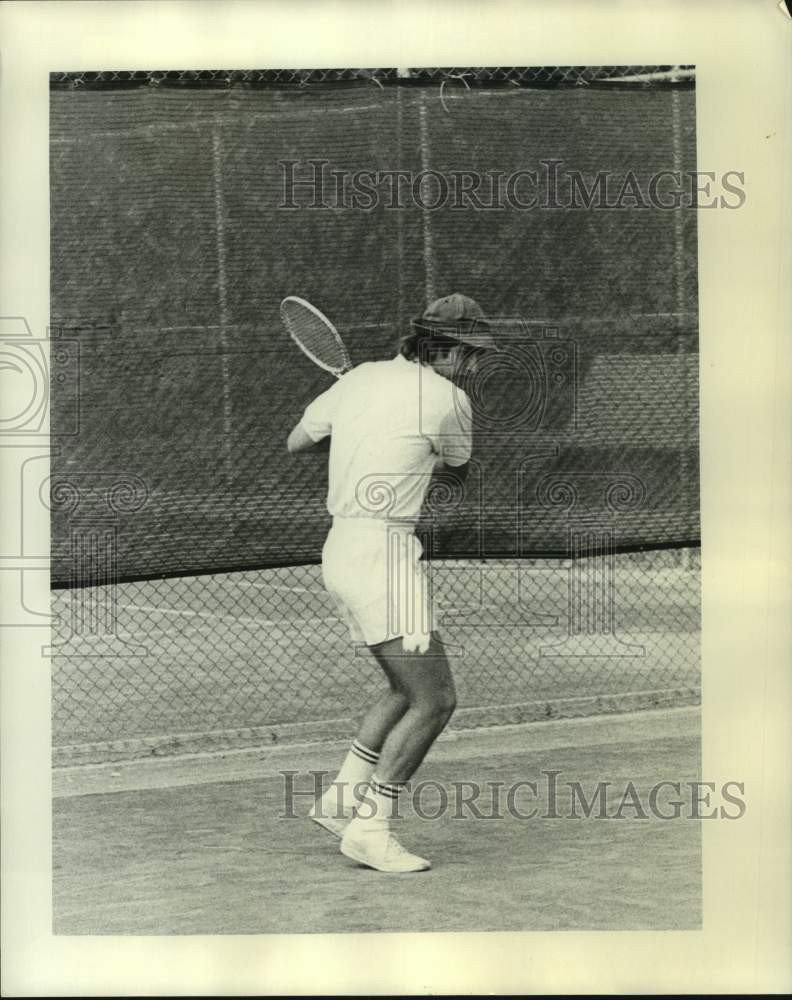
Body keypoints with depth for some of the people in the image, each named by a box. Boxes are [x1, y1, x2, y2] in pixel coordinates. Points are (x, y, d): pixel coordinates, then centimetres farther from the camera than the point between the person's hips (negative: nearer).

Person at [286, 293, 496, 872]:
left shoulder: (362, 377, 11)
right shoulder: (448, 399, -9)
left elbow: (296, 443, 22)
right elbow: (460, 473, 11)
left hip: (341, 546, 9)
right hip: (384, 549, -9)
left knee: (409, 691, 20)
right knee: (434, 700, -7)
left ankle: (342, 799, 24)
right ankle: (370, 829, -5)